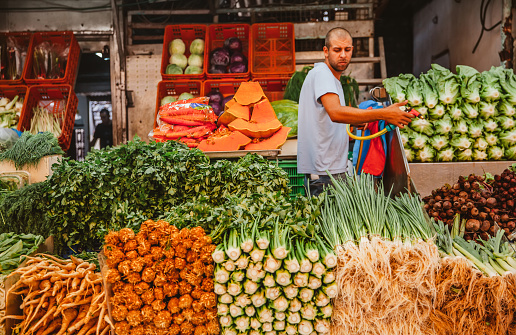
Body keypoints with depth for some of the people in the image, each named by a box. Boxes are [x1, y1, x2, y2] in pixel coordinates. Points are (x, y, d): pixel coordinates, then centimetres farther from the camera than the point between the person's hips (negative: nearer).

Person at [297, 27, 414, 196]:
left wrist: (357, 122, 11)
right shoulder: (321, 73, -11)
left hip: (334, 169, 10)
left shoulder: (333, 79, 22)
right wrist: (383, 114, -32)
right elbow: (335, 113, -29)